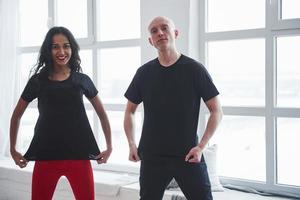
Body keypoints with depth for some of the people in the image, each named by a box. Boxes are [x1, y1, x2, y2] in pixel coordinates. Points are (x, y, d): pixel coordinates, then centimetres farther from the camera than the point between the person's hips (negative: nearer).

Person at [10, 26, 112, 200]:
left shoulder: (82, 80, 4)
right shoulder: (38, 80, 3)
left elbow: (102, 114, 13)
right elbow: (17, 116, 13)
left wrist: (109, 147, 7)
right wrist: (13, 149, 9)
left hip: (79, 156, 0)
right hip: (46, 156, 0)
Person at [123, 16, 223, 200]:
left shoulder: (194, 69, -3)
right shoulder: (144, 72, 4)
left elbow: (216, 111, -1)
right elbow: (130, 111, 15)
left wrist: (201, 146, -10)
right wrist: (132, 144, 2)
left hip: (188, 155, -2)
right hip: (151, 156, 2)